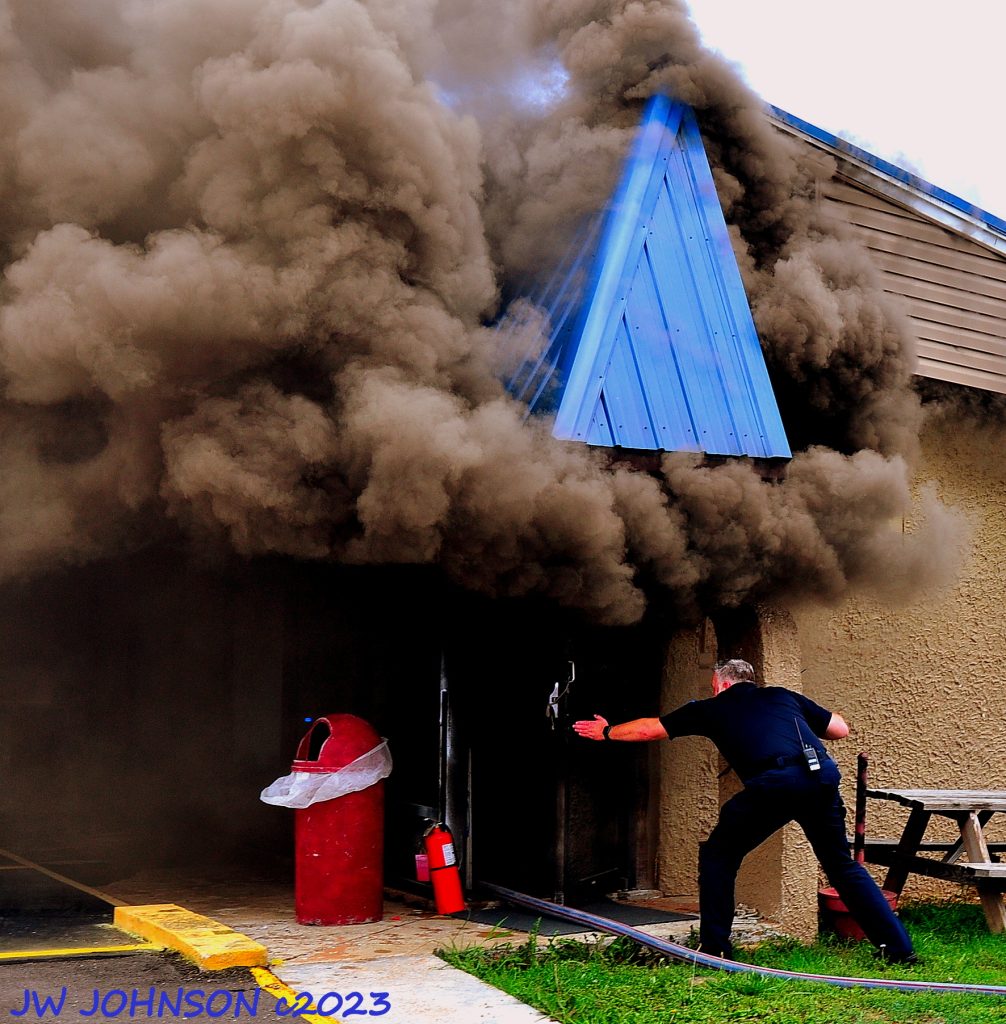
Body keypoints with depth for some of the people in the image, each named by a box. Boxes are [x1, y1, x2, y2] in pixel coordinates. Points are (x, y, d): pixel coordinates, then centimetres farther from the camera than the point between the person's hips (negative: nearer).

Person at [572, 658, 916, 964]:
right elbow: (840, 729, 31)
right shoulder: (783, 696, 30)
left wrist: (607, 732, 52)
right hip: (822, 776, 4)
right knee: (842, 865, 20)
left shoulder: (712, 708, 25)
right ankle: (898, 947, 17)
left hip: (772, 783, -3)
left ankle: (715, 948, 16)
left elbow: (649, 729, 36)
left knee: (718, 857, 18)